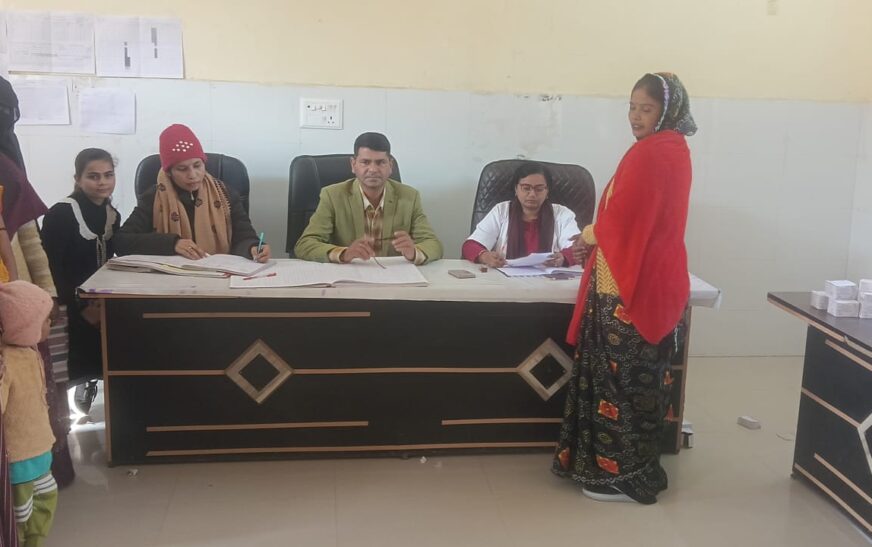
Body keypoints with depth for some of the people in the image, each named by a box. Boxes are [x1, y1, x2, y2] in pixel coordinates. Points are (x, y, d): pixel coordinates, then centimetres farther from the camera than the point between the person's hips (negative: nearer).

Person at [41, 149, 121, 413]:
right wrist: (81, 307, -18)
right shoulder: (60, 214, -12)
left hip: (100, 303, 6)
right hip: (72, 308, -5)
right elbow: (50, 268, -16)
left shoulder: (112, 215, 8)